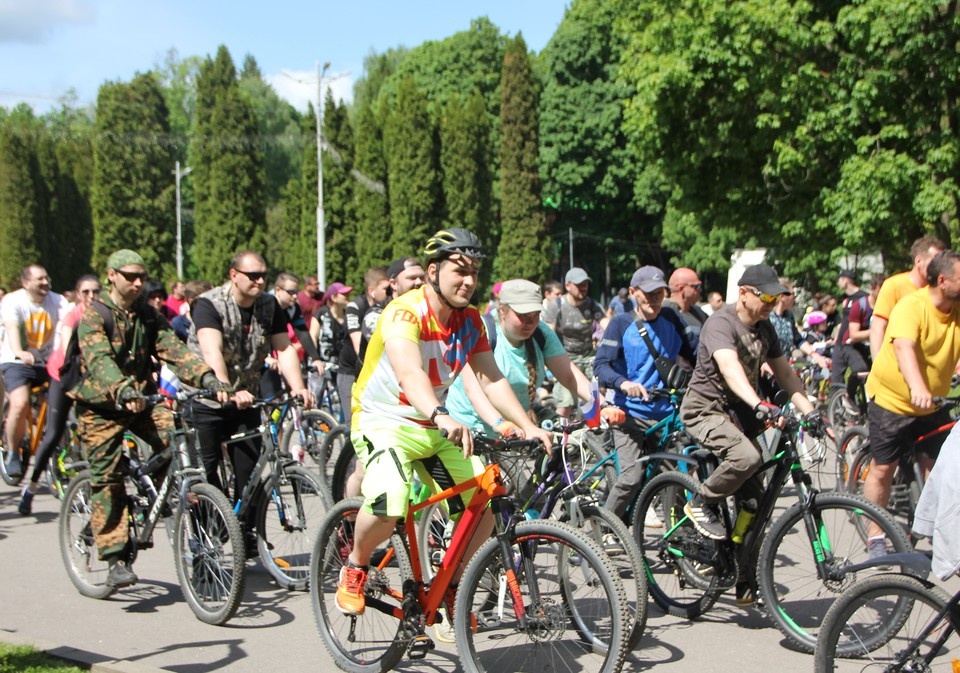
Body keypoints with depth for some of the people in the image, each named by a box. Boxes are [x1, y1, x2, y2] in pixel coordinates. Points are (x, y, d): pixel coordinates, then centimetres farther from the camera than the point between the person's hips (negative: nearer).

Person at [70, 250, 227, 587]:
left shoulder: (149, 316, 4)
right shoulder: (93, 315, -10)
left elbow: (174, 349, -10)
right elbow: (98, 359, -27)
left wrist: (207, 378, -28)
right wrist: (122, 391, -46)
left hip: (142, 399, 4)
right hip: (102, 406, -4)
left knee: (175, 438, -23)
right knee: (108, 480, -6)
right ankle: (116, 559, 0)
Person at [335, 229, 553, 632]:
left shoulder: (469, 320, 0)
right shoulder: (404, 313, -23)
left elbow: (491, 379, -4)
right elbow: (409, 374, -40)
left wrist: (527, 427, -18)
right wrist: (442, 417, -59)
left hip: (433, 426, 7)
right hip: (383, 420, -7)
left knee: (487, 500, -9)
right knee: (389, 503, -34)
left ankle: (450, 586, 14)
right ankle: (355, 568, -2)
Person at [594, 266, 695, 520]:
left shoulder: (671, 318, 6)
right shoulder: (621, 324, -4)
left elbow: (690, 355, 14)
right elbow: (601, 364, -13)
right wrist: (623, 383, -31)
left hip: (665, 413, 4)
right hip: (630, 413, -4)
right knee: (633, 476, -15)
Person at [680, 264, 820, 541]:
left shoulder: (765, 328, 6)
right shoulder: (721, 323, -21)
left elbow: (784, 373, 7)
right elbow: (730, 367, -39)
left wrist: (810, 412, -8)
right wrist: (759, 405, -54)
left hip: (738, 412, 8)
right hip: (705, 409, -8)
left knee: (753, 499, 2)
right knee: (747, 456, -33)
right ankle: (700, 504, -11)